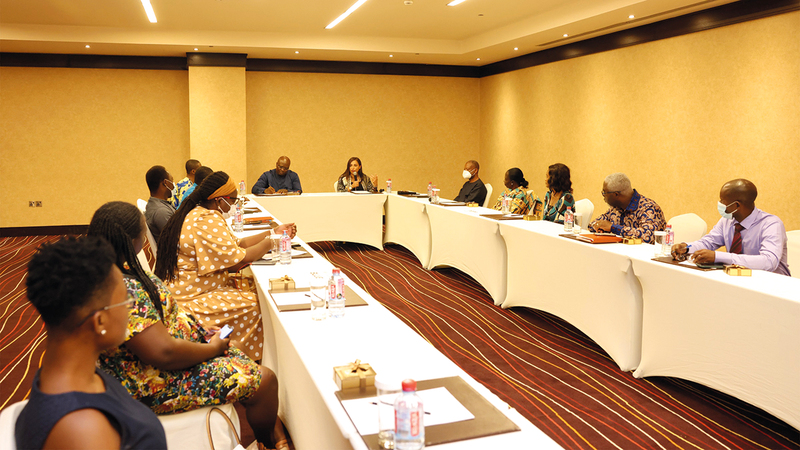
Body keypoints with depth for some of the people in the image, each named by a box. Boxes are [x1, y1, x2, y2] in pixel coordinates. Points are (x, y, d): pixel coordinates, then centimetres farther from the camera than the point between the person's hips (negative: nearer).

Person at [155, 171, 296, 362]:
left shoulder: (198, 213, 13)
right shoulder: (208, 221, -21)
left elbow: (235, 244, 14)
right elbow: (236, 261, -22)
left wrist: (274, 232, 10)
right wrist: (269, 242, -9)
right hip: (190, 299, -11)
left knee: (250, 290, 4)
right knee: (255, 305, -14)